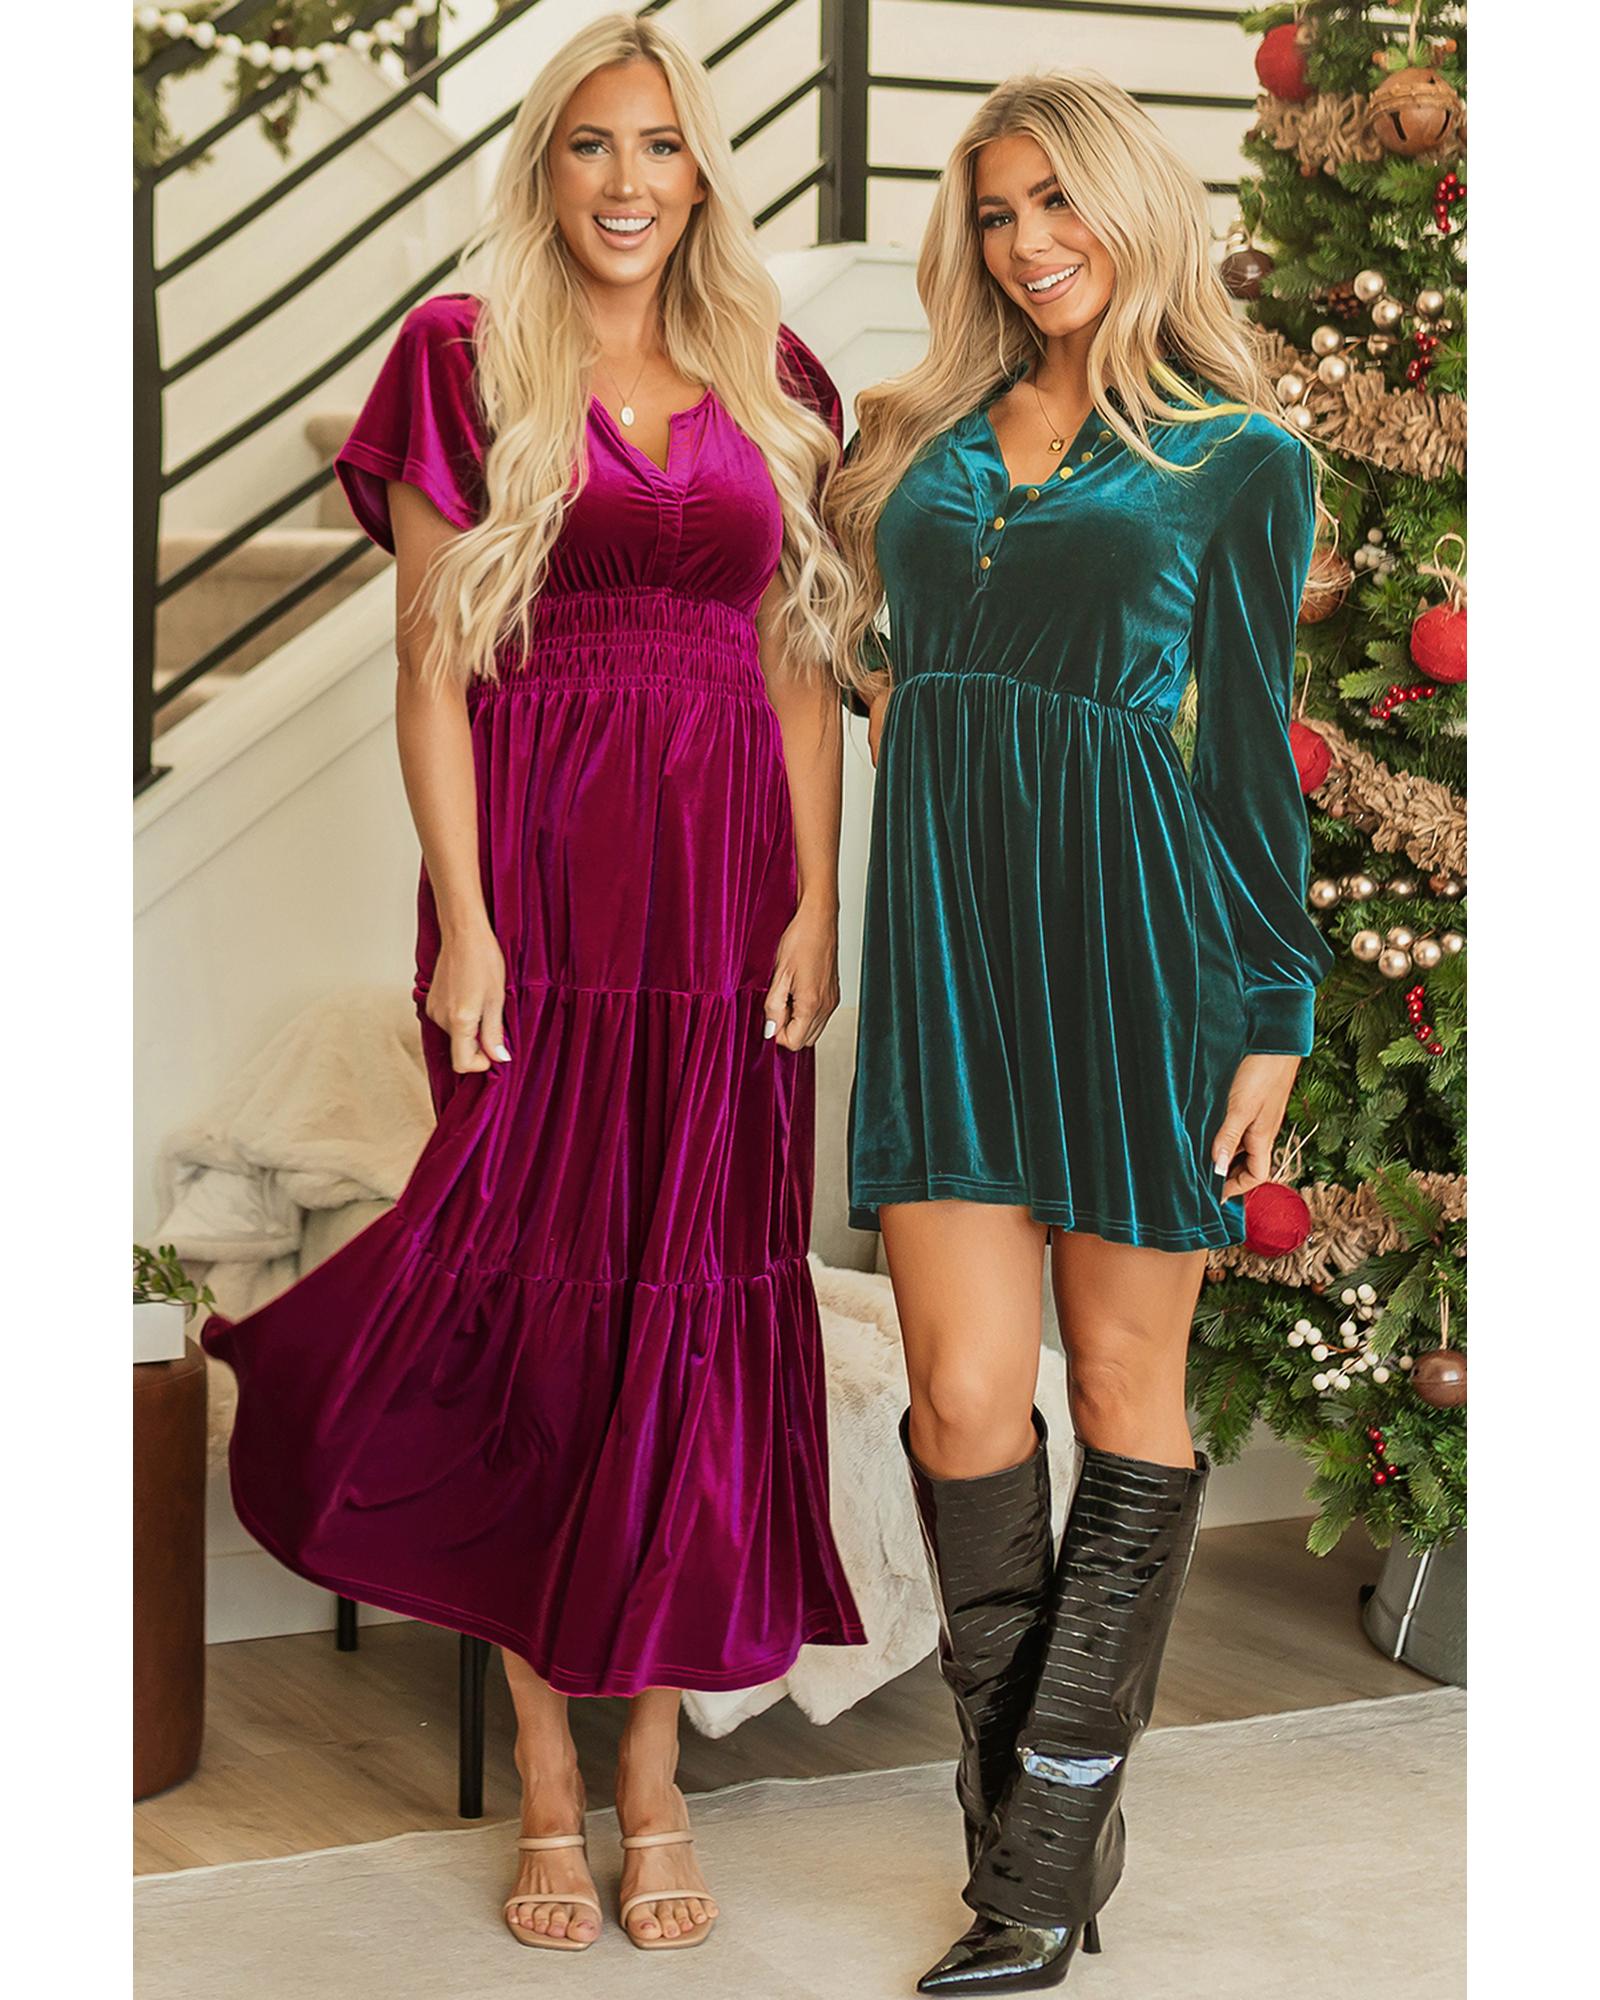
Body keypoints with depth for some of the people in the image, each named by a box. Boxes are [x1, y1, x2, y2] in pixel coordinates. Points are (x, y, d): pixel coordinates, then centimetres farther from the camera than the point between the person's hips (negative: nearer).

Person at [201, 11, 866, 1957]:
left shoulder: (773, 383, 12)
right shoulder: (465, 359, 2)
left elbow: (801, 665, 11)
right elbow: (431, 664, -2)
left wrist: (816, 904, 1)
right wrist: (464, 920, -10)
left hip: (729, 884, 3)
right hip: (537, 871, -3)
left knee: (698, 1317, 3)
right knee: (533, 1304, -1)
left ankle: (656, 1773, 12)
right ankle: (548, 1784, 9)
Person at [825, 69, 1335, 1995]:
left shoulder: (1237, 455, 5)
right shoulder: (927, 435, 16)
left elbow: (1250, 743, 2)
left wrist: (1275, 1011, -1)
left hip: (1135, 923, -3)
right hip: (942, 924, 4)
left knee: (1123, 1377, 2)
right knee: (964, 1392, -4)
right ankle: (1027, 1832, 9)